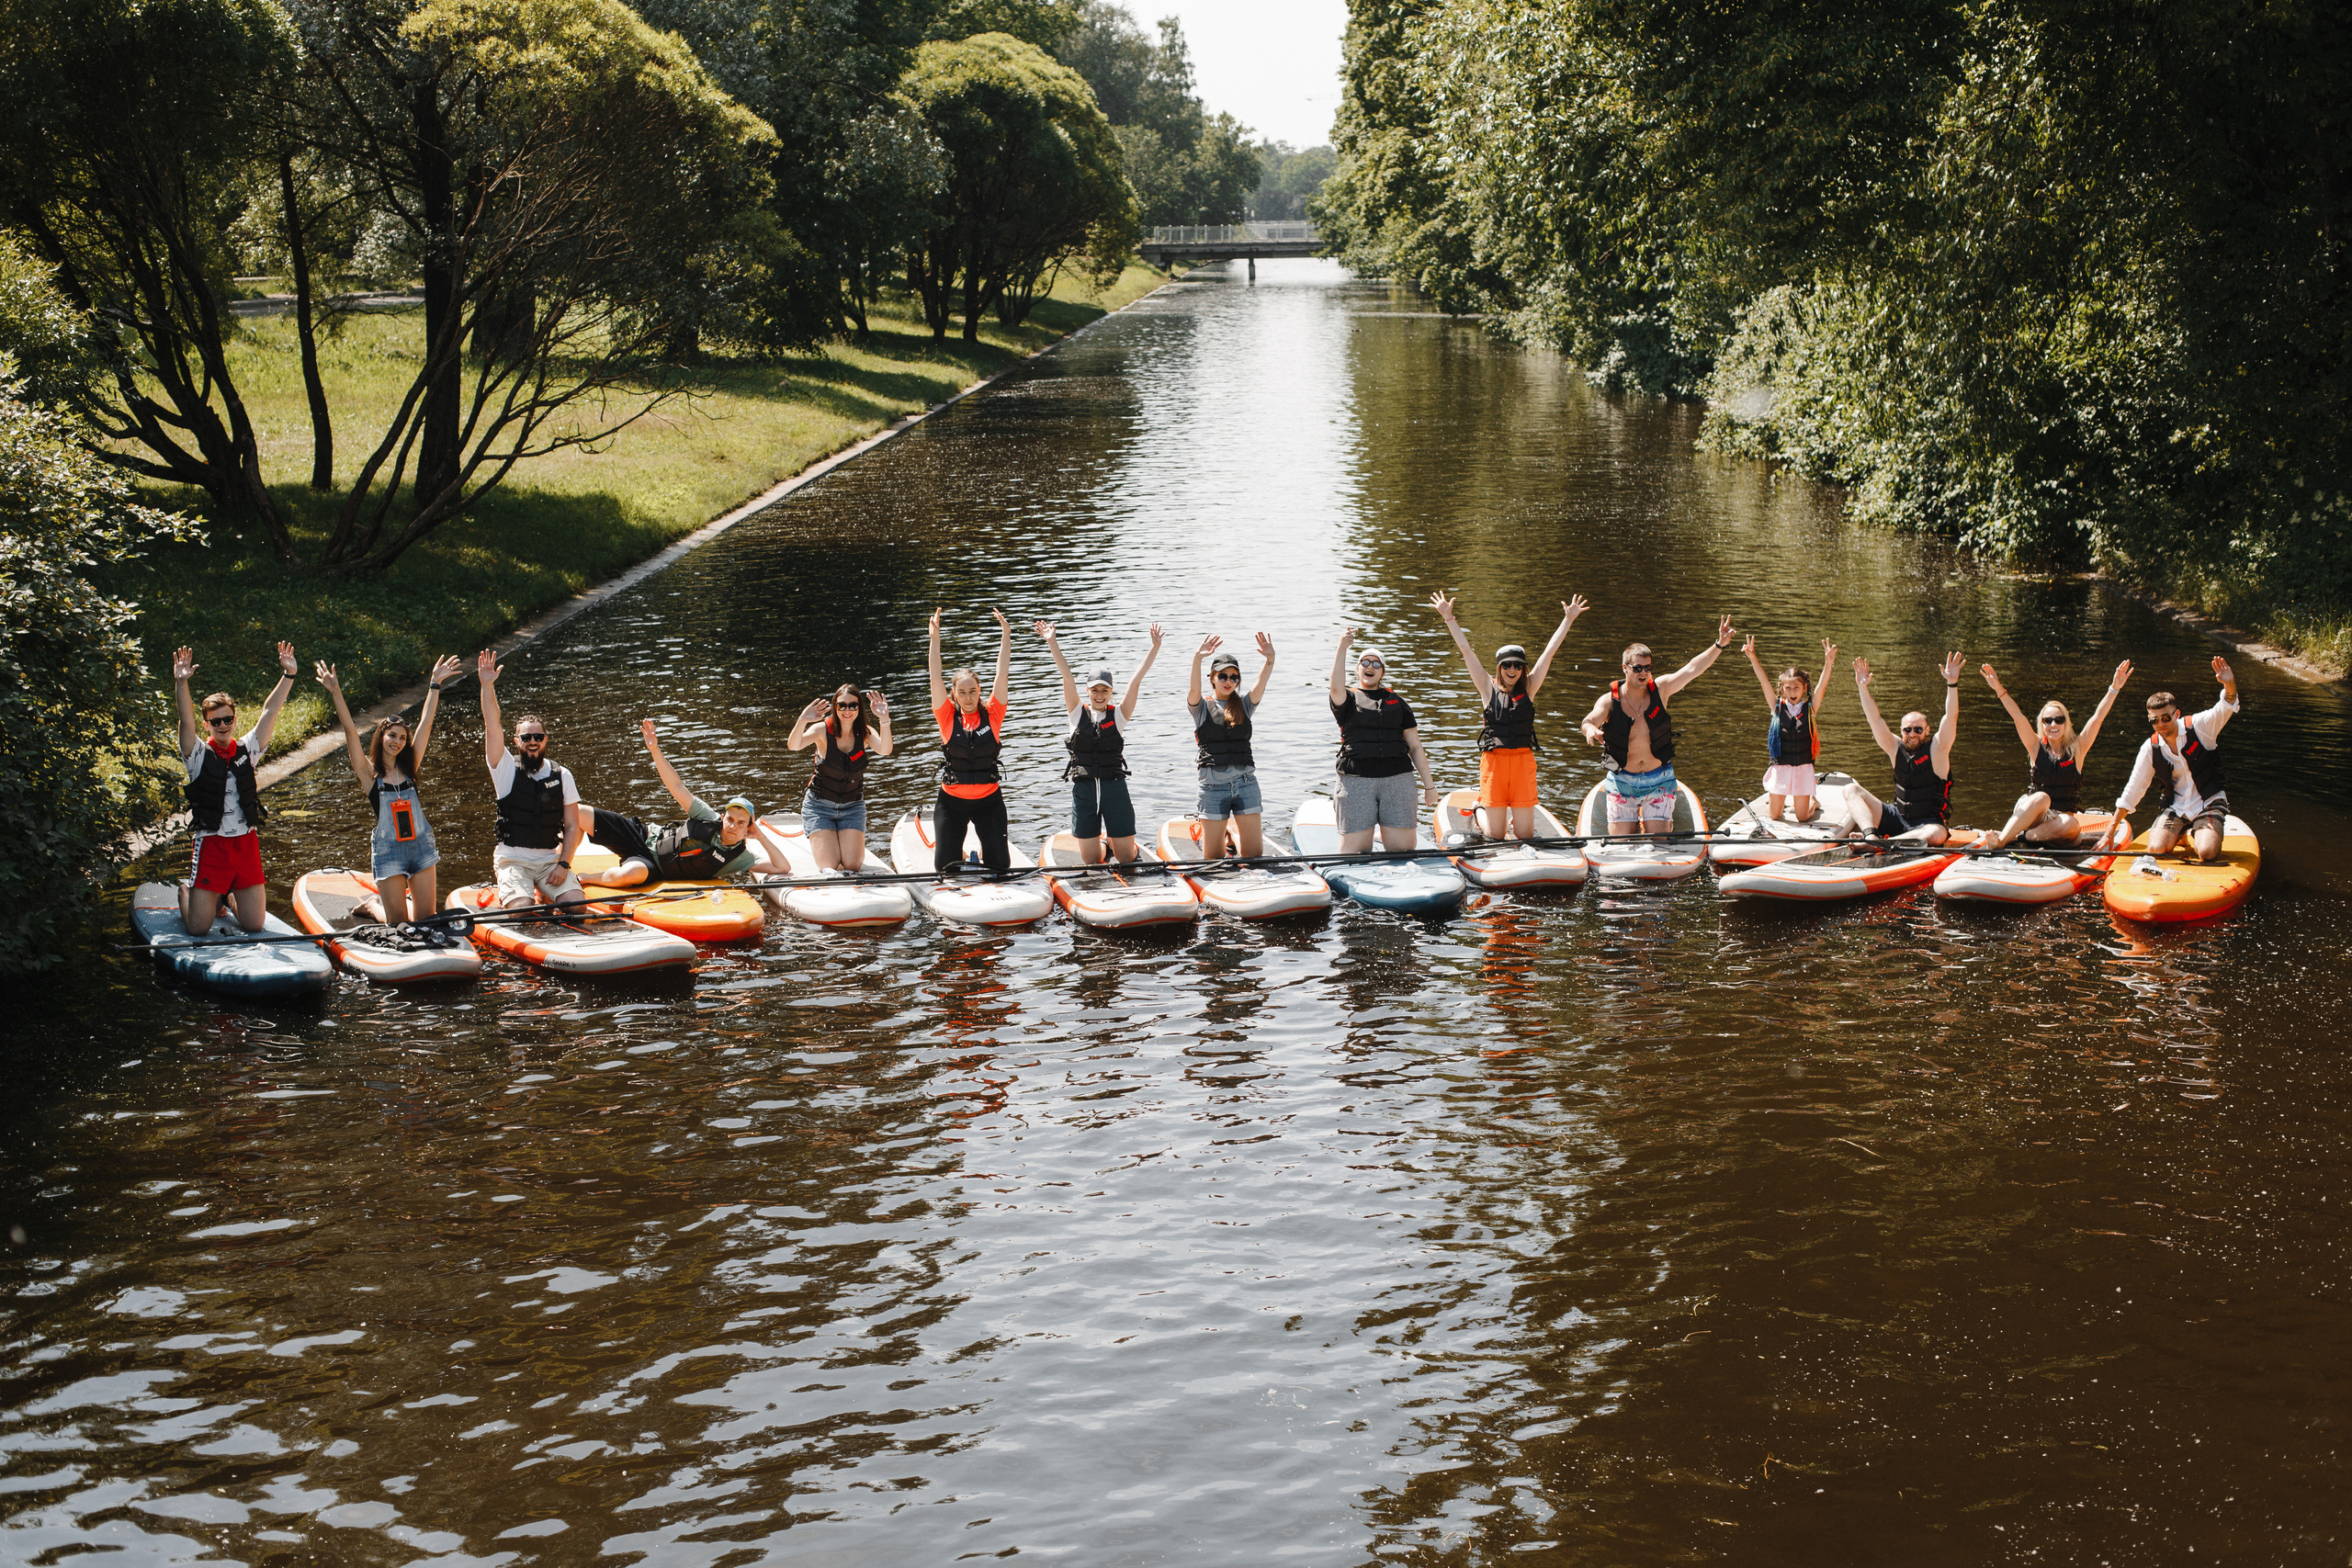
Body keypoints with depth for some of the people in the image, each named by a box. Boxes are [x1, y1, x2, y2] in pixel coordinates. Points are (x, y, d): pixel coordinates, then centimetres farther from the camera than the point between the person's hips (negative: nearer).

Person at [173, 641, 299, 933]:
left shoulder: (247, 750, 6)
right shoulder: (199, 755, -3)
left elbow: (270, 712, 1)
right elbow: (186, 721, -19)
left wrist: (288, 674, -9)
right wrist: (181, 683, -35)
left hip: (246, 844, 3)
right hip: (211, 844, -3)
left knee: (254, 925, 3)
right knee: (198, 928, -3)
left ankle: (230, 896, 36)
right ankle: (185, 891, 32)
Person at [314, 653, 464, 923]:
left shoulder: (409, 766, 4)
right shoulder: (369, 772, -5)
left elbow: (425, 723, 2)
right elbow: (350, 731, -14)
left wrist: (435, 685, 1)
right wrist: (336, 693, -23)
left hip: (421, 846, 3)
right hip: (388, 850, -3)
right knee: (399, 924, 4)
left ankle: (406, 898, 39)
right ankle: (375, 905, 36)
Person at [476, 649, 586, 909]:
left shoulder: (562, 776, 6)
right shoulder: (507, 770, 0)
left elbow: (572, 826, 3)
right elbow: (493, 726, -14)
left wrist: (563, 864, -11)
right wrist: (487, 686, -25)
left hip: (551, 860, 3)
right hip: (513, 860, -3)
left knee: (577, 905, -19)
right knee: (522, 909, -28)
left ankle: (544, 895, 11)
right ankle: (507, 896, 7)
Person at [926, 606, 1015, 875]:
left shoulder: (992, 714, -2)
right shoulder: (948, 717, -4)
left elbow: (1002, 675, -6)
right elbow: (936, 679, -12)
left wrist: (1006, 635, -12)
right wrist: (935, 639, -20)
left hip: (989, 799, 1)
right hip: (952, 800, -1)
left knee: (1000, 867, 3)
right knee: (946, 869, 3)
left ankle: (984, 849, 37)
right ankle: (947, 845, 38)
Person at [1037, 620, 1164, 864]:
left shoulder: (1118, 715, 3)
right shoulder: (1078, 713, 4)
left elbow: (1135, 681, -5)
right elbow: (1067, 677, -4)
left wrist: (1155, 647, -11)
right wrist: (1052, 642, -11)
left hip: (1115, 788, 0)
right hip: (1083, 789, 0)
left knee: (1127, 858, 4)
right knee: (1091, 861, 7)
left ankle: (1112, 839, 40)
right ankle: (1101, 843, 41)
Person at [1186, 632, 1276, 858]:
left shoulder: (1244, 705, 11)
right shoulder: (1202, 707, 5)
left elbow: (1261, 683, -6)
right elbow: (1194, 688, -15)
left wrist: (1270, 659, -25)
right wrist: (1197, 659, -33)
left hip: (1245, 782, 2)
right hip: (1213, 784, -2)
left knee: (1254, 853, -1)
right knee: (1213, 857, 2)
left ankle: (1233, 834, 25)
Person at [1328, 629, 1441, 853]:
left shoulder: (1397, 702, 18)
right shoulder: (1348, 699, 10)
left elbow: (1415, 747, 17)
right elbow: (1336, 688, -16)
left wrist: (1429, 784, 11)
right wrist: (1342, 649, -26)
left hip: (1397, 779, 2)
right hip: (1356, 781, -2)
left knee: (1403, 847, -4)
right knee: (1353, 850, -8)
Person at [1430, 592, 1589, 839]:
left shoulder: (1528, 689, 7)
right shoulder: (1489, 688, 4)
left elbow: (1549, 651, 5)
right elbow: (1466, 650, 1)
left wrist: (1569, 619, 4)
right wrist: (1448, 618, -3)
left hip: (1523, 760, 1)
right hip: (1493, 760, -1)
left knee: (1525, 835, 5)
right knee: (1495, 836, 4)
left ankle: (1515, 819, 38)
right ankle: (1481, 810, 36)